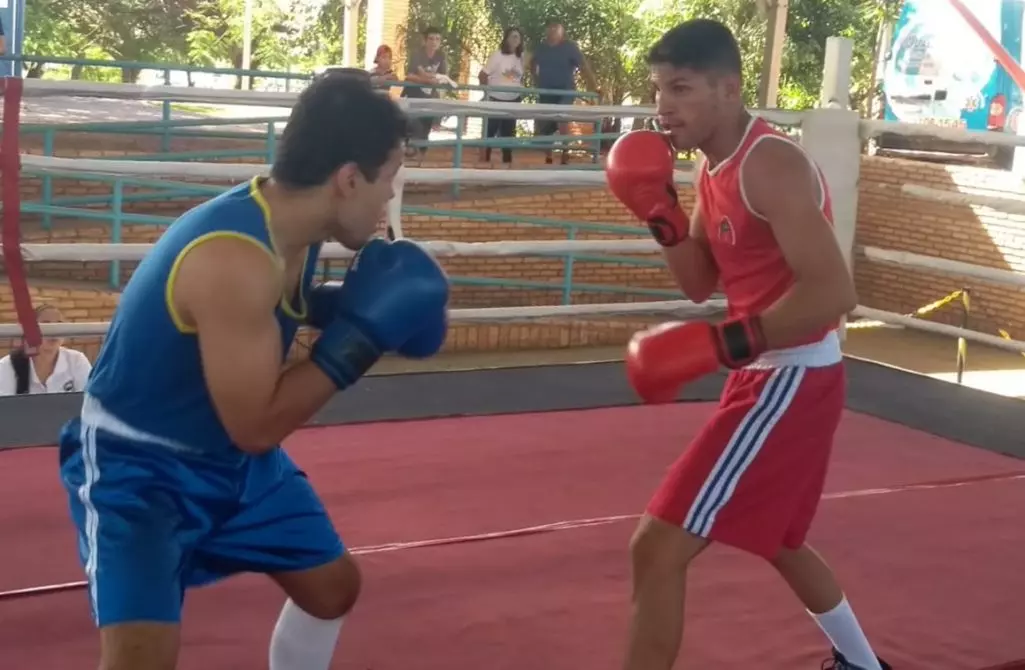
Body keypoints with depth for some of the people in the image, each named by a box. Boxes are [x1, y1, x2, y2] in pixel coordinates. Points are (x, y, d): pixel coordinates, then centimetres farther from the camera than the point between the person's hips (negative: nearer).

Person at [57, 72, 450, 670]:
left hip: (233, 457, 9)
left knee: (333, 585, 20)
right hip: (138, 466, -9)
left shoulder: (290, 228, -8)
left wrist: (346, 306, -6)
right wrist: (361, 333, -28)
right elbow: (257, 426, -30)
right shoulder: (233, 260, -34)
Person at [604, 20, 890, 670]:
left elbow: (833, 290, -29)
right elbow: (700, 284, 11)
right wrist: (660, 214, -4)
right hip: (770, 375, 11)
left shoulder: (771, 165, -21)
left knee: (658, 547, -13)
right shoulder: (715, 166, 8)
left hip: (793, 380, -11)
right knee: (776, 538, 30)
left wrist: (724, 343, -33)